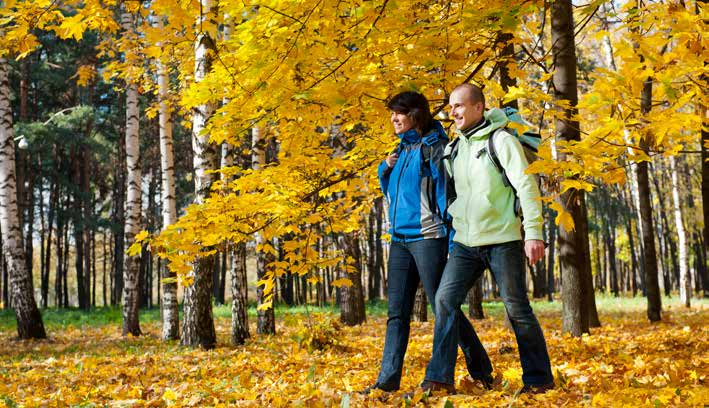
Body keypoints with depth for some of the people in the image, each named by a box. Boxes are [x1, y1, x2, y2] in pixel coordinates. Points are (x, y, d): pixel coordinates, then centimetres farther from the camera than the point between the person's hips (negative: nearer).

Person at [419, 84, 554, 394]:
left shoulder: (501, 140, -7)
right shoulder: (456, 147, 13)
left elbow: (527, 187, -12)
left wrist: (533, 233, -18)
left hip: (502, 240, -6)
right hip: (465, 243, 6)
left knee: (517, 308, 2)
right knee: (445, 299, -7)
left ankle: (539, 378, 17)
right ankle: (439, 377, -4)